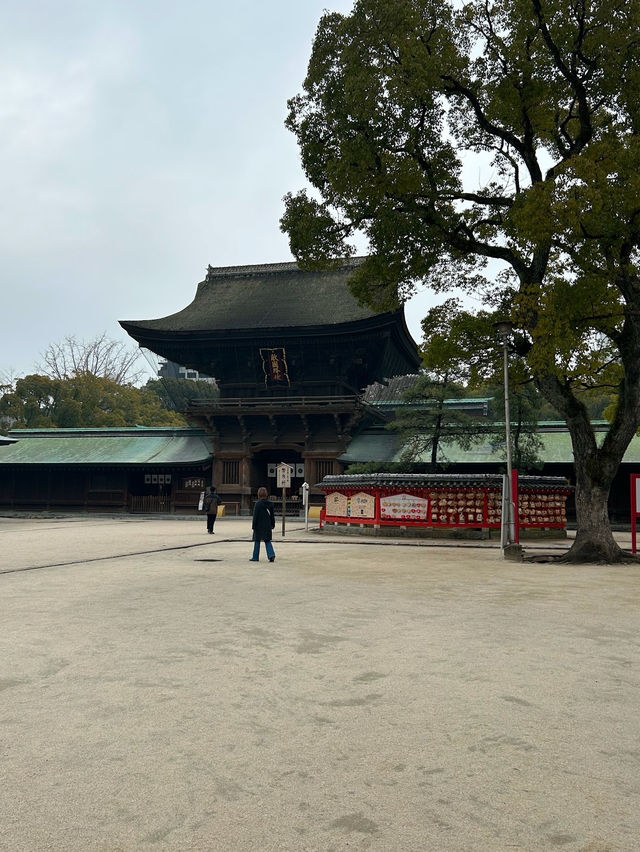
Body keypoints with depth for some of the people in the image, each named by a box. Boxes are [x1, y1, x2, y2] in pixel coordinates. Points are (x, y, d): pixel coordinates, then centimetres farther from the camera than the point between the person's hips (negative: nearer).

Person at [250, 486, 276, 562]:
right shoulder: (270, 504, 4)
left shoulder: (258, 504, -13)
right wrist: (272, 525, 17)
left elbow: (255, 516, -12)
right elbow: (272, 515, 10)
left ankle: (255, 557, 13)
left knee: (257, 541, 7)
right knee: (267, 541, 10)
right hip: (268, 526, 5)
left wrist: (253, 526, -7)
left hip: (259, 526, -5)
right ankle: (271, 555, -7)